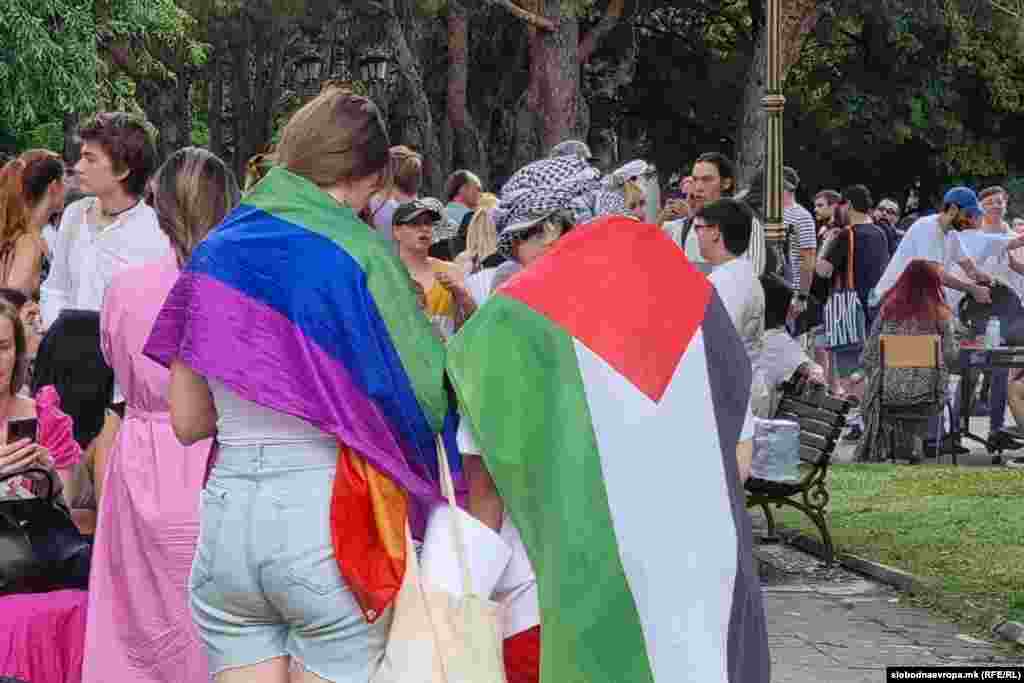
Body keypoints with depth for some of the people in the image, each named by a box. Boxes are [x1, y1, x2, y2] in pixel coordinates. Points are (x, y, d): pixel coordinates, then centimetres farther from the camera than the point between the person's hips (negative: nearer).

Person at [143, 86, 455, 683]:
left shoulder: (215, 253, 9)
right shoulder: (360, 252, -6)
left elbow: (187, 422, 11)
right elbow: (421, 392, -7)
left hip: (227, 517, 4)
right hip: (329, 516, -4)